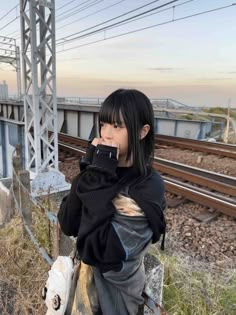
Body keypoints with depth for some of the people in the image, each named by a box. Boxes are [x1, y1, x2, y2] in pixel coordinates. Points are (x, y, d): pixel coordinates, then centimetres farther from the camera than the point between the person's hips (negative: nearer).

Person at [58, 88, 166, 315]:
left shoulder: (149, 186, -25)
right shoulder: (104, 170, -9)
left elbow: (100, 249, -30)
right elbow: (67, 225, -13)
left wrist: (97, 177, -29)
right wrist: (90, 169, -22)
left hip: (114, 289, -5)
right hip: (85, 276, 5)